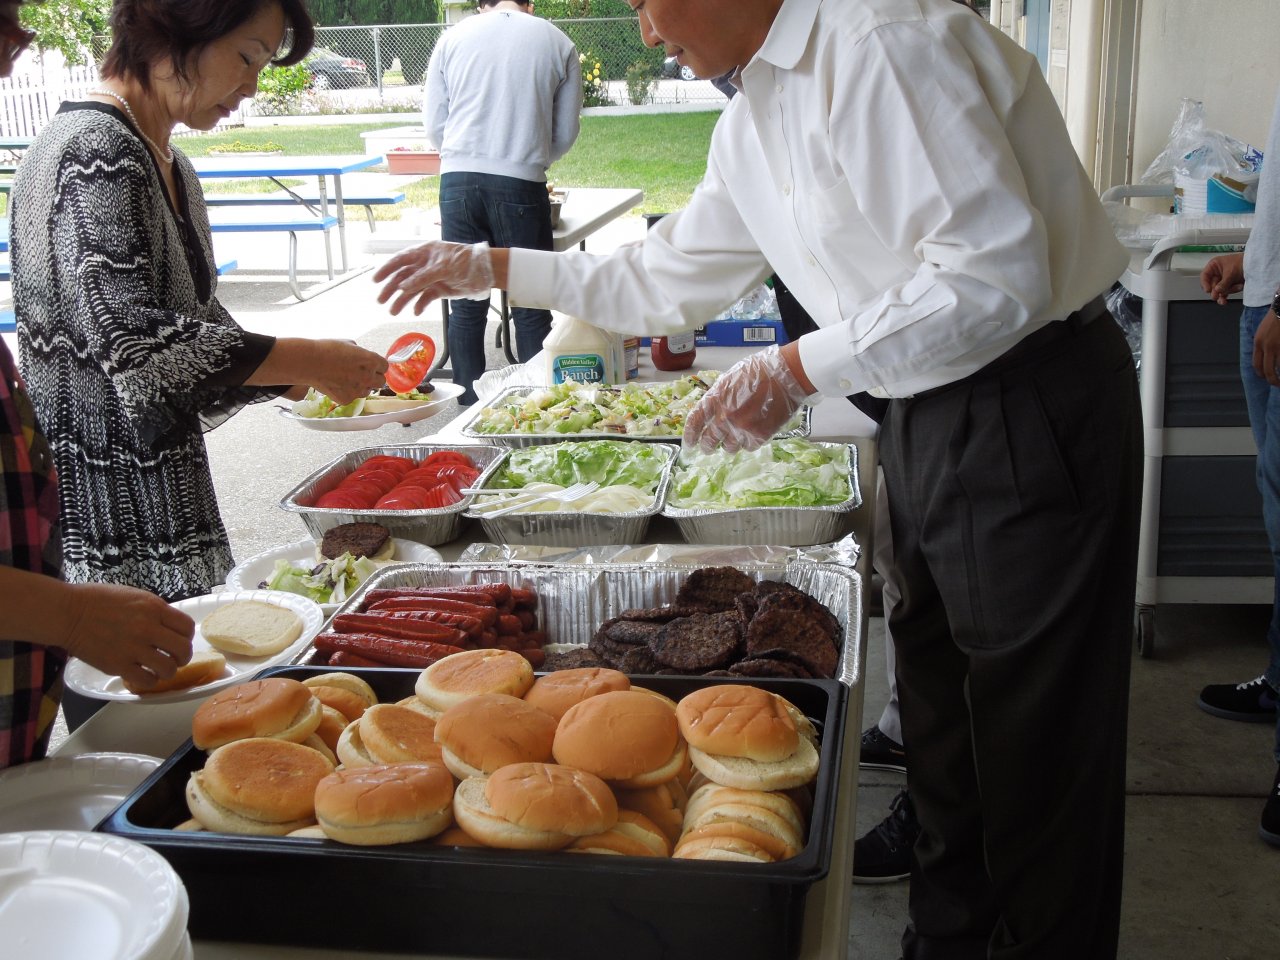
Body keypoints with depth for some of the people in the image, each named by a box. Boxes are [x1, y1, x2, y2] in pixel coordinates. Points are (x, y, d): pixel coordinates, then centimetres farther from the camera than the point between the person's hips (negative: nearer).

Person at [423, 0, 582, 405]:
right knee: (530, 309, 5)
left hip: (458, 179, 2)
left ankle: (469, 406, 13)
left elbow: (435, 127, 11)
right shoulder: (557, 42, 7)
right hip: (521, 185, -2)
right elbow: (566, 133, 11)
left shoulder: (452, 38, 10)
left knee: (466, 305, 9)